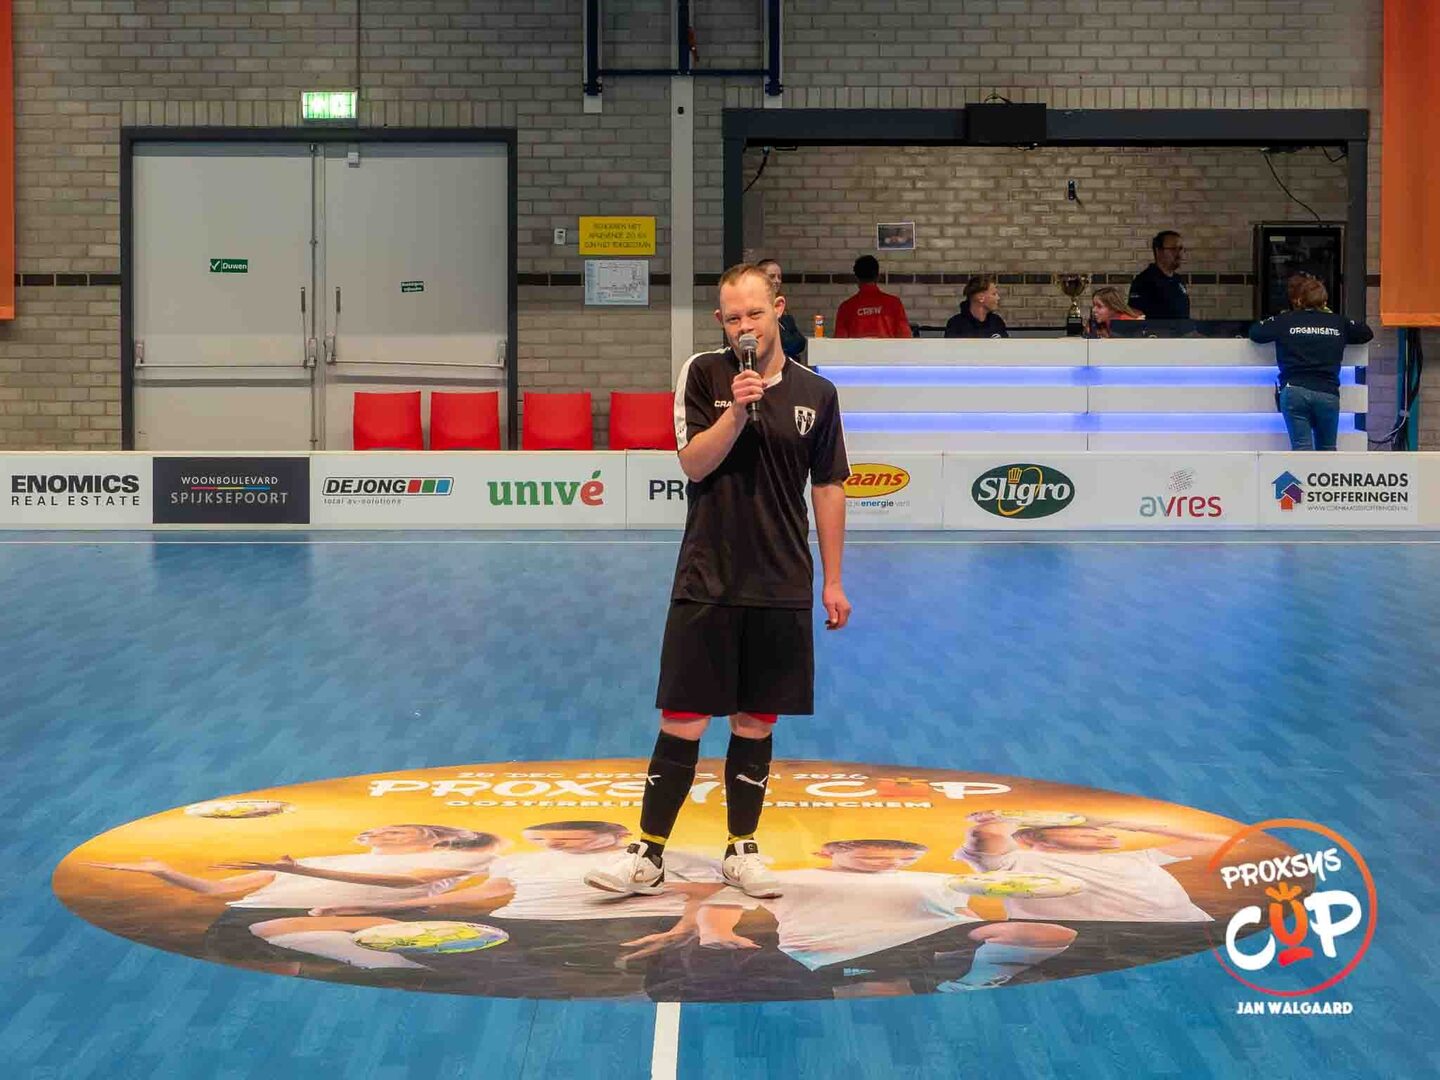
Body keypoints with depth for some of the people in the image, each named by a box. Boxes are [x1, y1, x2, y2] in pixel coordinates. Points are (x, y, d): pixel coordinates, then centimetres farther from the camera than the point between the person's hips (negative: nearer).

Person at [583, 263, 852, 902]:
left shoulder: (816, 393, 5)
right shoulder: (703, 375, 0)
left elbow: (828, 489, 9)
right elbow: (694, 464, -8)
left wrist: (833, 581, 8)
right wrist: (737, 411, -22)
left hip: (781, 586, 2)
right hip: (706, 581, -2)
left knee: (756, 722, 8)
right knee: (684, 718, -1)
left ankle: (742, 851, 20)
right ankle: (649, 856, 5)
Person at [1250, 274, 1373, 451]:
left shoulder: (1285, 321, 4)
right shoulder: (1338, 322, 11)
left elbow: (1255, 332, 9)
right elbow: (1367, 333, 23)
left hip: (1295, 391, -2)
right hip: (1328, 394, 2)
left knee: (1302, 448, -5)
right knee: (1327, 450, 15)